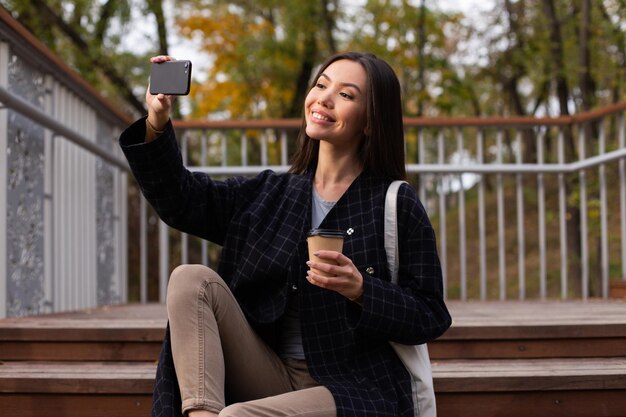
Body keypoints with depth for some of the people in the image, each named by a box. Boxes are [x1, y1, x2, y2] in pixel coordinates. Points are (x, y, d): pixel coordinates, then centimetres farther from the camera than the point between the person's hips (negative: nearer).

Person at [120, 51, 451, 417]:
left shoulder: (397, 205, -3)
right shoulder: (270, 195, 13)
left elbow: (431, 318, -5)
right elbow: (180, 199, 2)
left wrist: (360, 290, -21)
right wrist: (157, 124, -13)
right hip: (273, 380, 6)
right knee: (191, 278, -14)